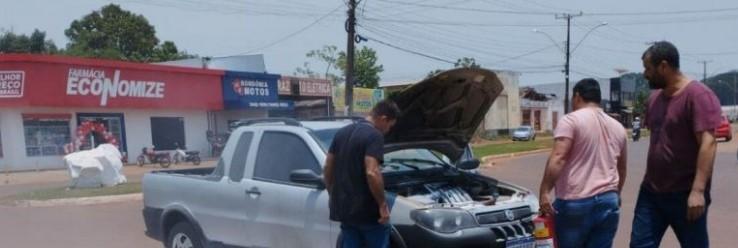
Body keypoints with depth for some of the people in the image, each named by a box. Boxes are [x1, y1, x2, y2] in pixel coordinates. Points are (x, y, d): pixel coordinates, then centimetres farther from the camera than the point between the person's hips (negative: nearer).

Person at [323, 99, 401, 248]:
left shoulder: (342, 133, 12)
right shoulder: (374, 136, -15)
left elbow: (327, 168, 15)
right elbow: (371, 173, -26)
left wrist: (332, 195, 23)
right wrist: (382, 204, -18)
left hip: (344, 207, 8)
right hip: (366, 209, -7)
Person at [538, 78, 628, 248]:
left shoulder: (571, 120, -5)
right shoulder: (618, 127, 16)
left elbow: (558, 158, -17)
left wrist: (544, 192, -16)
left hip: (575, 203, -6)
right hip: (608, 202, 6)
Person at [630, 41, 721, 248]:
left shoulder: (698, 95, -13)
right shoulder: (655, 97, 11)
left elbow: (708, 143, -20)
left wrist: (698, 190, -27)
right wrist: (650, 181, 17)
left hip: (685, 195, -7)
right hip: (651, 191, 7)